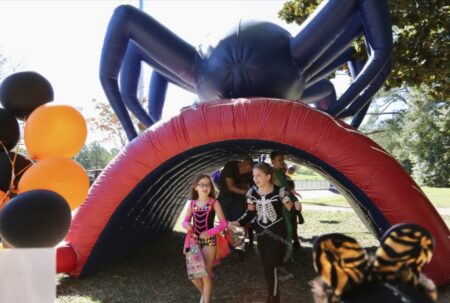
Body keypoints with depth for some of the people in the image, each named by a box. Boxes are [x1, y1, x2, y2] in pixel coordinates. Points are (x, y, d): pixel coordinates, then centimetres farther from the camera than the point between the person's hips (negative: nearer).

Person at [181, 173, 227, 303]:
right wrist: (186, 225, -15)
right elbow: (185, 221, 8)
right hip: (194, 240, 3)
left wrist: (210, 232, -22)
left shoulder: (214, 203, -7)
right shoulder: (192, 203, 2)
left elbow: (223, 223, -9)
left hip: (209, 240, -3)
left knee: (205, 274, -1)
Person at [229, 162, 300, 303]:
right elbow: (250, 213, 5)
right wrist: (238, 222, -10)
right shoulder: (252, 192, -6)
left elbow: (291, 210, -10)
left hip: (277, 233, -5)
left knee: (271, 266, -7)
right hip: (261, 233, 5)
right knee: (266, 266, 13)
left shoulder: (279, 191, -18)